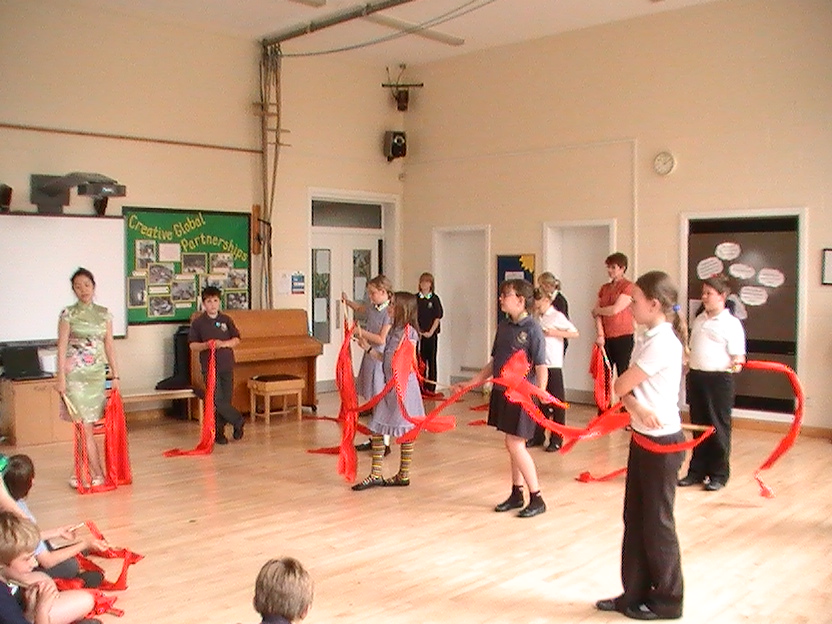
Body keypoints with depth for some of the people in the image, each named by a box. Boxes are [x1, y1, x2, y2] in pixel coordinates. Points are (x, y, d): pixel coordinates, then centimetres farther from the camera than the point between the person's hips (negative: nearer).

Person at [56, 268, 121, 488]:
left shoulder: (104, 314, 8)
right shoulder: (68, 314, -1)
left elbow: (109, 345, 10)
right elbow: (62, 346, -4)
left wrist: (115, 375, 7)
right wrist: (61, 377, -10)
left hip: (97, 373, 3)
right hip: (75, 373, -3)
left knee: (84, 424, 6)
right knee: (84, 425, -4)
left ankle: (80, 471, 17)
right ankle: (97, 473, 0)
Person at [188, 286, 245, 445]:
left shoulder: (226, 320, 6)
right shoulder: (198, 322, 0)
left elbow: (237, 339, 7)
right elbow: (192, 345, 0)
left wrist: (224, 344, -11)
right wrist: (206, 345, -18)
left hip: (227, 366, 3)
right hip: (209, 367, -3)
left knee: (225, 400, 4)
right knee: (218, 400, -10)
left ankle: (219, 431, 16)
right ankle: (238, 421, 8)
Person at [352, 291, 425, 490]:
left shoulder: (409, 332, -13)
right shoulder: (393, 331, 12)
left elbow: (410, 363, -14)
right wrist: (368, 348, 13)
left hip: (404, 386, -9)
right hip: (390, 385, 9)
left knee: (405, 432, 3)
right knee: (377, 430, 6)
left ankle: (404, 475, 15)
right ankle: (375, 475, 12)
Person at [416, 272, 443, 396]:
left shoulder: (434, 298, 1)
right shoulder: (415, 298, 4)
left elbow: (438, 317, -1)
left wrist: (430, 332, -8)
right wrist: (418, 331, -6)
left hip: (431, 334, -1)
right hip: (418, 333, 1)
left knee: (431, 360, 2)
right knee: (420, 359, 0)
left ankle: (431, 388, 6)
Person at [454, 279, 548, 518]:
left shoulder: (532, 329, -13)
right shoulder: (503, 327, 9)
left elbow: (541, 368, -15)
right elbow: (493, 363, 16)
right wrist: (469, 383, 16)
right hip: (502, 391, 7)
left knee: (515, 445, -7)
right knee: (515, 445, 14)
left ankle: (537, 499, 5)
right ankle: (516, 494, 25)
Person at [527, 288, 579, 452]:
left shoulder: (557, 316, -7)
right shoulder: (537, 318, 11)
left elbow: (575, 333, -9)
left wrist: (554, 333, -17)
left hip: (553, 366, -6)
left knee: (557, 402, 2)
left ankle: (557, 439, 9)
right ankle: (538, 436, 22)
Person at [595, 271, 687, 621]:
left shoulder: (662, 342, -20)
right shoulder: (647, 338, 9)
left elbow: (621, 386, -18)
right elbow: (627, 389, 3)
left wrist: (622, 389, 4)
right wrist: (636, 406, -17)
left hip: (662, 441, -9)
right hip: (643, 437, 9)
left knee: (657, 522, 4)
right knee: (635, 519, 14)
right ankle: (636, 592, 25)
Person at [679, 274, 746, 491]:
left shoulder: (731, 323, -7)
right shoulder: (699, 320, 13)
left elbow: (738, 355, -12)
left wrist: (736, 364, -31)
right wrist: (687, 367, 17)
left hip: (719, 379, -6)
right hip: (696, 376, 6)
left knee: (719, 427, 3)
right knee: (698, 426, 13)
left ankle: (719, 474, 15)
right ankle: (697, 471, 23)